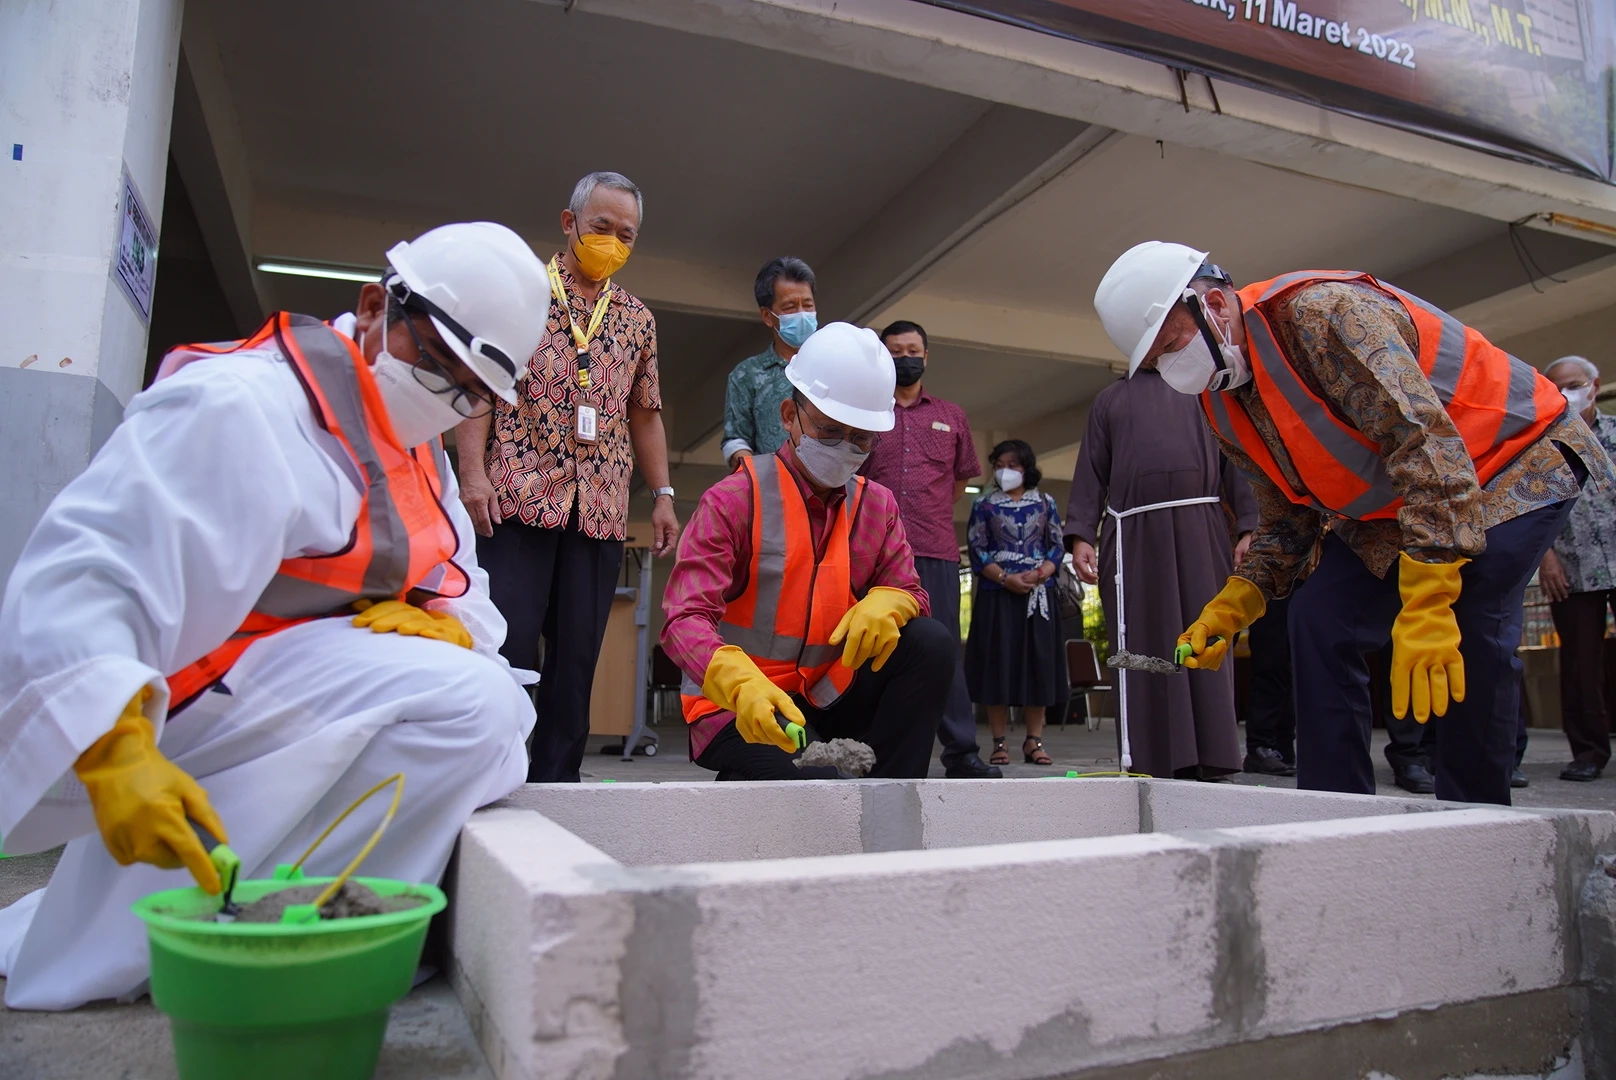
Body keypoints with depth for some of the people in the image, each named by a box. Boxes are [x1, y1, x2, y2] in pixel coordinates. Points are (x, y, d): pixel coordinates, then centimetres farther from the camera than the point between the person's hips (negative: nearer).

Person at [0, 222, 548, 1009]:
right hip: (185, 701, -10)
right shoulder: (240, 405, -18)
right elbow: (76, 581, -27)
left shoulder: (418, 450, 11)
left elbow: (465, 594, 9)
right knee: (467, 703, -23)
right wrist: (117, 751, -39)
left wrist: (448, 624, -15)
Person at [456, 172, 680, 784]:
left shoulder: (637, 320, 19)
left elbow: (645, 415, 21)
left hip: (600, 509, 4)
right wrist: (472, 470, -10)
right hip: (517, 496, -3)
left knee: (578, 654, 3)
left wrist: (662, 494, 12)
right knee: (508, 644, -6)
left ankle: (555, 782, 11)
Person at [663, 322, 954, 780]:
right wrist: (742, 685, -42)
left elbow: (908, 590, 5)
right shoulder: (733, 500, -13)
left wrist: (885, 604, -22)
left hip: (826, 695, 6)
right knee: (822, 780, -31)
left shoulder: (878, 505, 4)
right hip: (739, 708, -5)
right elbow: (685, 619, -21)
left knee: (929, 642, -16)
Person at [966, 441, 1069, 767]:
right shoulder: (984, 505, 8)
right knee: (998, 664, -2)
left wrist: (1038, 574, -10)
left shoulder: (1045, 503, 12)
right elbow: (977, 550, 1)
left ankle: (1034, 740, 8)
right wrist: (1005, 578, -13)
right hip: (996, 594, -1)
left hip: (1039, 593, 2)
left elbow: (1057, 546, 8)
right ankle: (999, 742, 4)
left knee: (1038, 664, 1)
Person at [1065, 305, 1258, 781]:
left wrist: (1248, 525, -1)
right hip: (1133, 531, 0)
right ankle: (1152, 764, 2)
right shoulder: (1109, 400, 22)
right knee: (1144, 649, -2)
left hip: (1200, 529, 0)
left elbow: (1234, 459, 12)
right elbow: (1091, 472, 13)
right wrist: (1080, 535, 0)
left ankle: (1211, 761, 0)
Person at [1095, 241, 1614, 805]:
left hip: (1516, 464, -7)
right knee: (1320, 619, -6)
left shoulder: (1323, 313, -30)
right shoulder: (1225, 402, -3)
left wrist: (1426, 606, -42)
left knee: (1467, 641, -25)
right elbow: (1287, 520, 5)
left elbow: (1426, 441, -37)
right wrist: (1230, 607, -10)